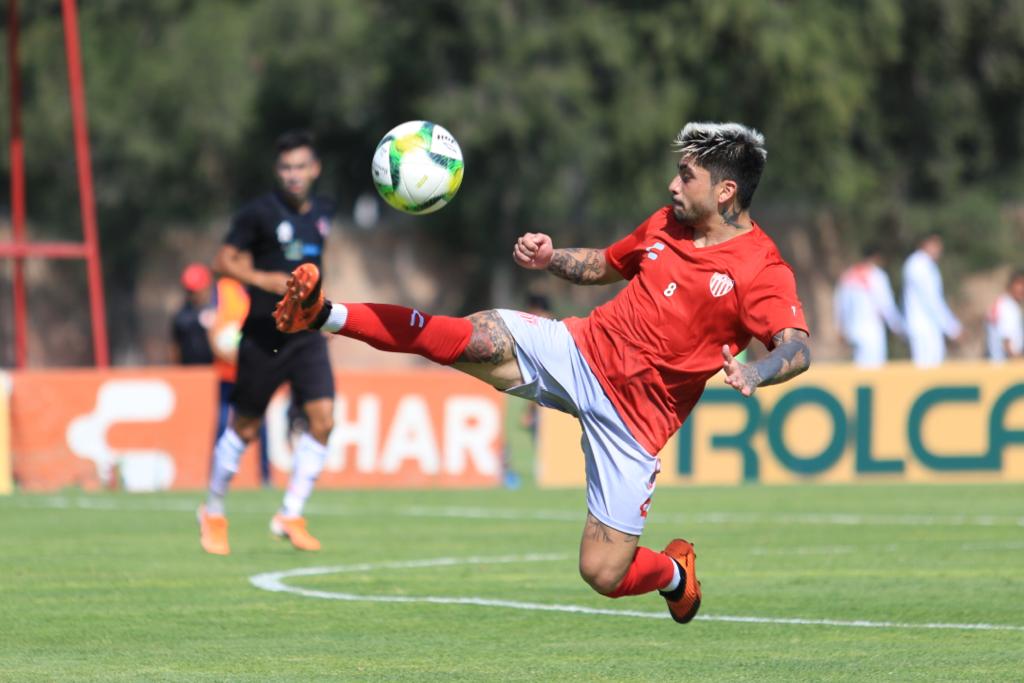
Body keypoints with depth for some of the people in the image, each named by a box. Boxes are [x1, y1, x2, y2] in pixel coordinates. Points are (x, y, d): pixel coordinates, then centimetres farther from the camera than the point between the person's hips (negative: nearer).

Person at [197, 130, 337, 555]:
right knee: (245, 427, 5)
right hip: (263, 336, -4)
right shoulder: (259, 213, -8)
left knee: (323, 417, -13)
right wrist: (264, 280, -22)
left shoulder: (325, 215, 8)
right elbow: (225, 262, -9)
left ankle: (291, 516, -4)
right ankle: (213, 513, 25)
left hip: (307, 334, 4)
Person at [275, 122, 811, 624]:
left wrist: (755, 374, -47)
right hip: (581, 351, 4)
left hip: (634, 419, -4)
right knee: (480, 339, -23)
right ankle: (324, 315, -25)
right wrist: (550, 259, 5)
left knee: (604, 574, -5)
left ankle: (676, 572, 30)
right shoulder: (666, 224, 8)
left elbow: (797, 349, -26)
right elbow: (604, 265, 25)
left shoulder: (761, 271, -13)